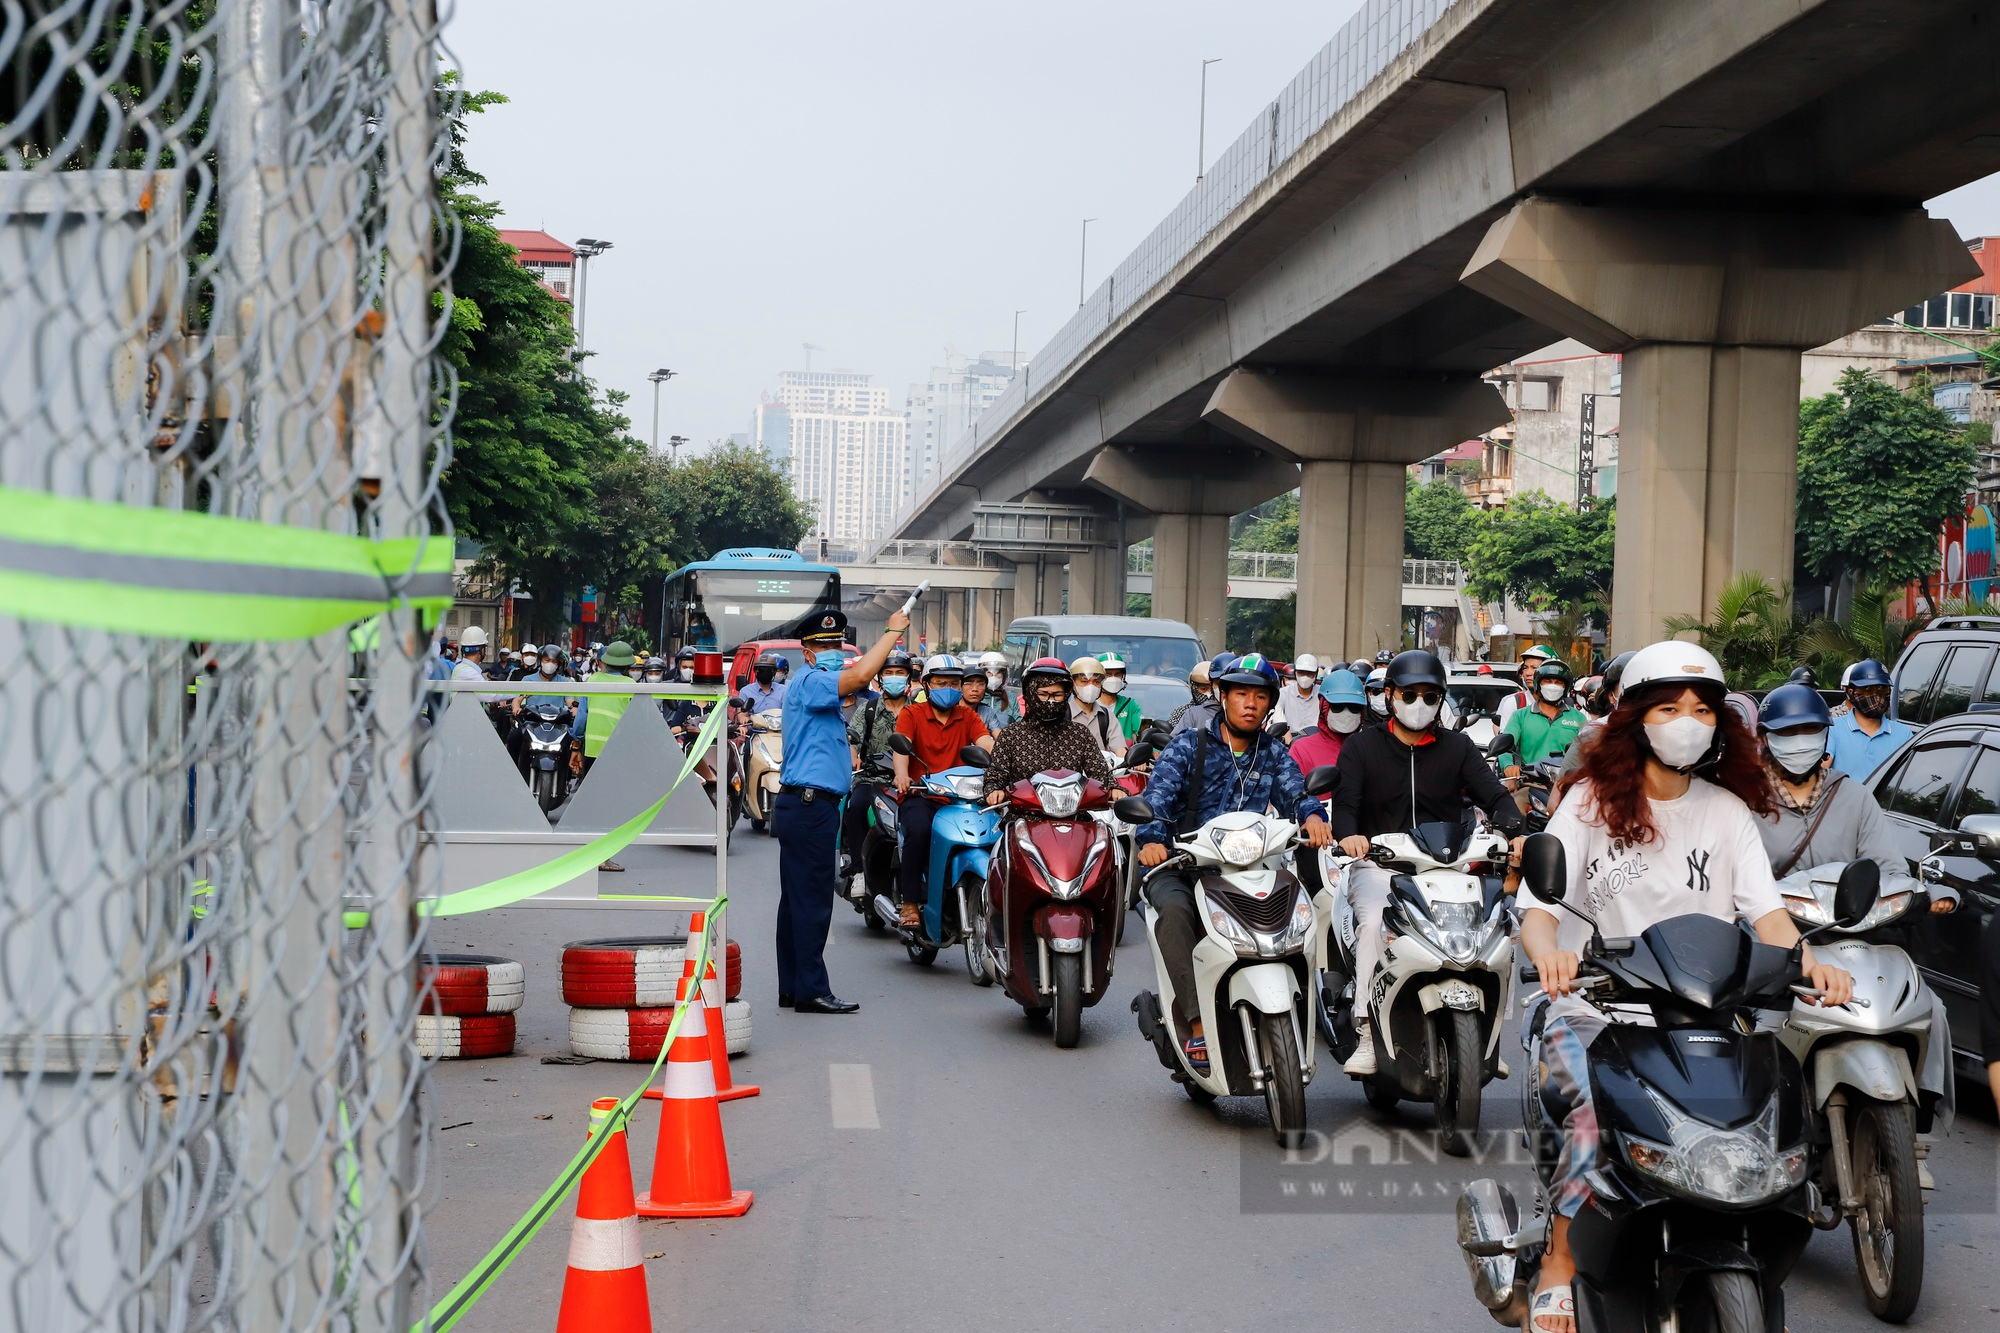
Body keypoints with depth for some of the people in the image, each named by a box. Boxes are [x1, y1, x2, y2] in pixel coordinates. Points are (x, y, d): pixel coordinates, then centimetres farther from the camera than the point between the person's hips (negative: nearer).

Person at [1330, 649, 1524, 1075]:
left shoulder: (1458, 747, 15)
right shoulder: (1361, 746, 10)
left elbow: (1493, 794, 4)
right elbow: (1345, 800, -4)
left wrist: (1512, 829, -18)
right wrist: (1348, 834, -28)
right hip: (1378, 863, -1)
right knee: (1375, 921, -31)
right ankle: (1366, 1033, -30)